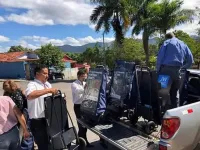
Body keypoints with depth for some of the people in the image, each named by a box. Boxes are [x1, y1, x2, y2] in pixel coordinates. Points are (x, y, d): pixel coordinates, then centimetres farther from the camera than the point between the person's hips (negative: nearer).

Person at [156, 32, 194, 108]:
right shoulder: (183, 45, 22)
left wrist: (158, 69, -2)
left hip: (165, 69, -4)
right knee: (174, 93, 16)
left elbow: (160, 56, -6)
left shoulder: (166, 42, 8)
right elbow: (190, 60, 16)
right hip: (176, 71, 4)